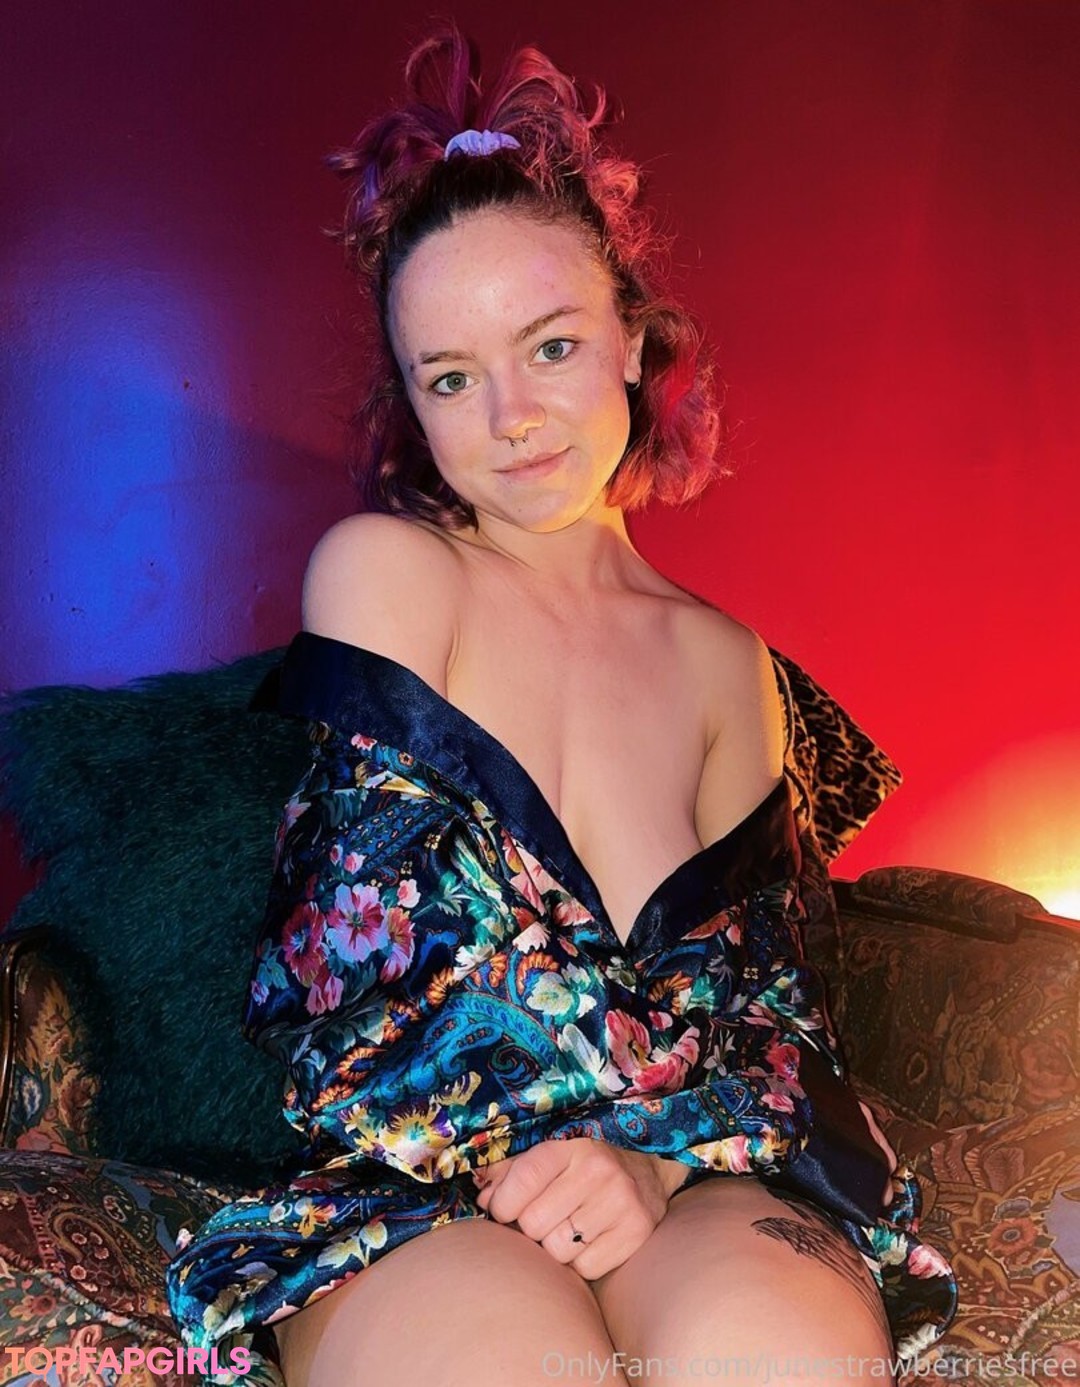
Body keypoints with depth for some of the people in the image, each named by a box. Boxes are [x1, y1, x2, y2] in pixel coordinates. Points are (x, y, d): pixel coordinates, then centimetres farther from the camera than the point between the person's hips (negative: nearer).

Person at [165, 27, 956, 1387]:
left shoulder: (723, 661, 12)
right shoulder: (382, 570, 1)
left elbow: (771, 995, 9)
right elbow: (381, 922, -8)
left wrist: (661, 1157, -12)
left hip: (686, 1174, 3)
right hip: (406, 1185, -3)